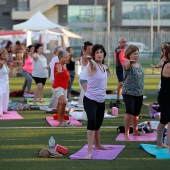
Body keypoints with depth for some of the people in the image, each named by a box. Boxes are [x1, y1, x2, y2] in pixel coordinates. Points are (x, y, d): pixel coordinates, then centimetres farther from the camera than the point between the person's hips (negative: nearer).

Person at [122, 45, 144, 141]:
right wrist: (130, 62, -63)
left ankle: (135, 131, 36)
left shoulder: (138, 63, 7)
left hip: (139, 93, 7)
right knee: (130, 113, -18)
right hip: (129, 93, -7)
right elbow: (127, 65, -41)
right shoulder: (127, 64, -15)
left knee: (136, 114, 17)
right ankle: (126, 134, -12)